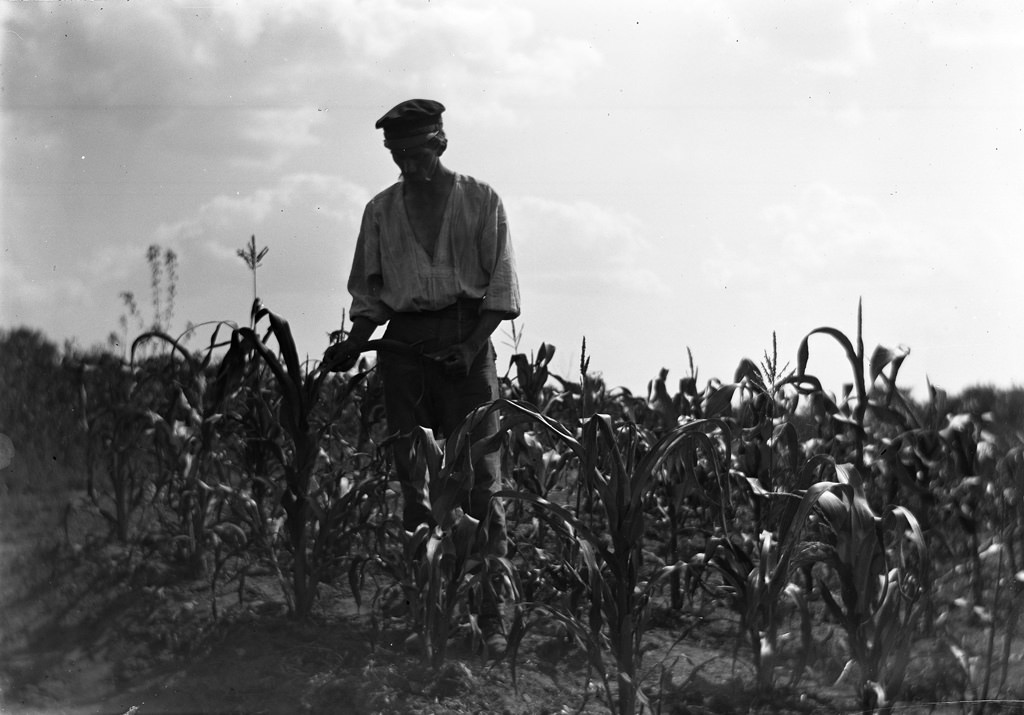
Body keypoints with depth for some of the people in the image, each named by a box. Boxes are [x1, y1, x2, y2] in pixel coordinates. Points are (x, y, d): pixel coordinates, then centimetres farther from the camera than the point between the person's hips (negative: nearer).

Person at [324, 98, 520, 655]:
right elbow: (369, 292, 16)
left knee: (478, 480, -8)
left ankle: (489, 615, -9)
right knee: (412, 478, 0)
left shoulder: (480, 201, 5)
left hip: (465, 340, -3)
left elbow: (501, 286, 2)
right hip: (404, 343, 3)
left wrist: (472, 345, -12)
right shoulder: (381, 211, 13)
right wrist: (356, 342, -2)